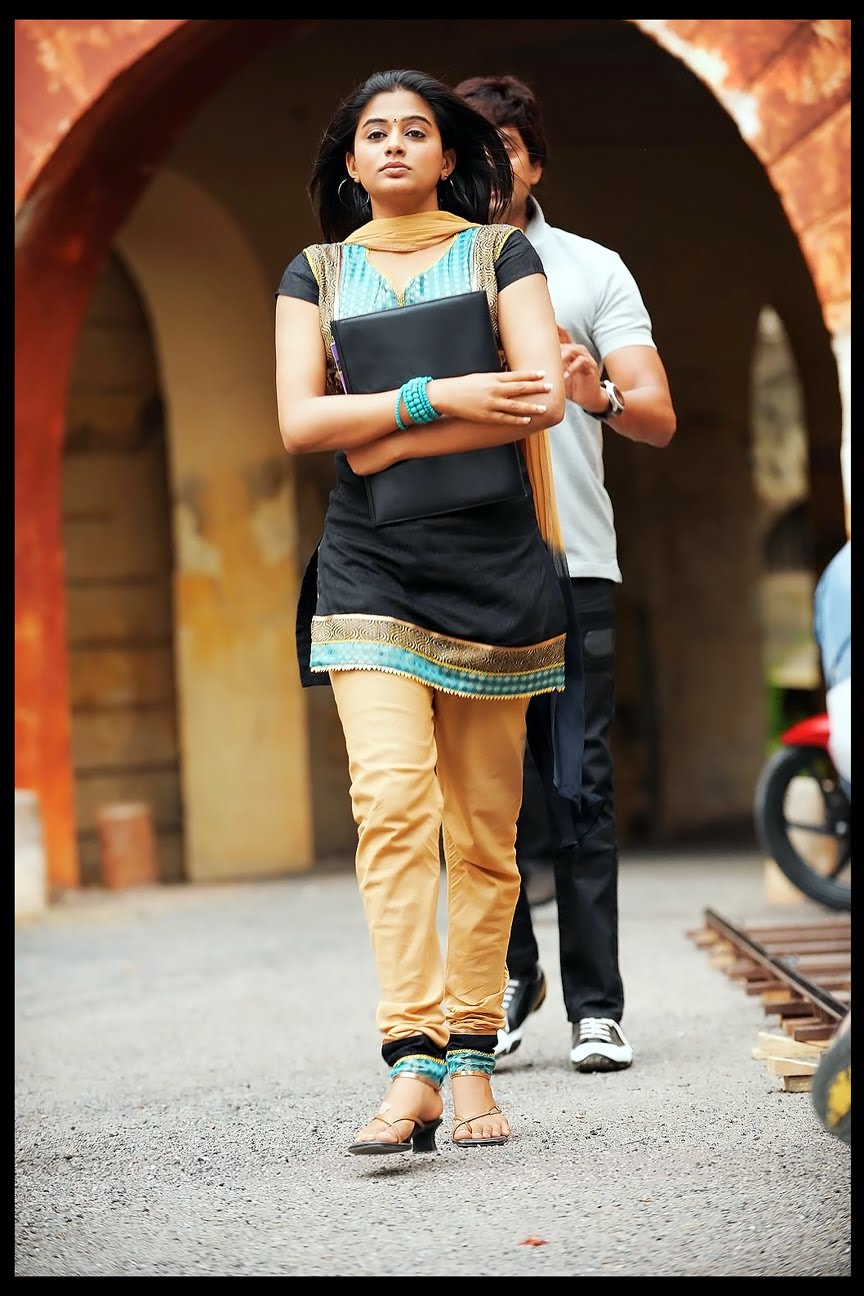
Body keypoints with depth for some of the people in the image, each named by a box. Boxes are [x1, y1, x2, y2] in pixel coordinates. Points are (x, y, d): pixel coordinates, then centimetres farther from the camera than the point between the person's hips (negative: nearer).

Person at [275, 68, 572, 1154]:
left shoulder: (501, 252, 8)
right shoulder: (315, 275, 13)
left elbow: (545, 397, -7)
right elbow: (299, 421, -1)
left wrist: (390, 441, -10)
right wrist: (441, 398, -11)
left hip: (492, 561, 0)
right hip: (369, 569, 0)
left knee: (484, 828, 1)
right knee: (391, 797, -17)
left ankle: (473, 1058, 10)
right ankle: (411, 1069, -21)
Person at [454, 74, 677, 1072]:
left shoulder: (592, 270, 8)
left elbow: (658, 418, -1)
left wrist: (600, 393, -22)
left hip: (572, 566, -1)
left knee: (580, 790, -3)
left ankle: (596, 1007, 0)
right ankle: (509, 971, 19)